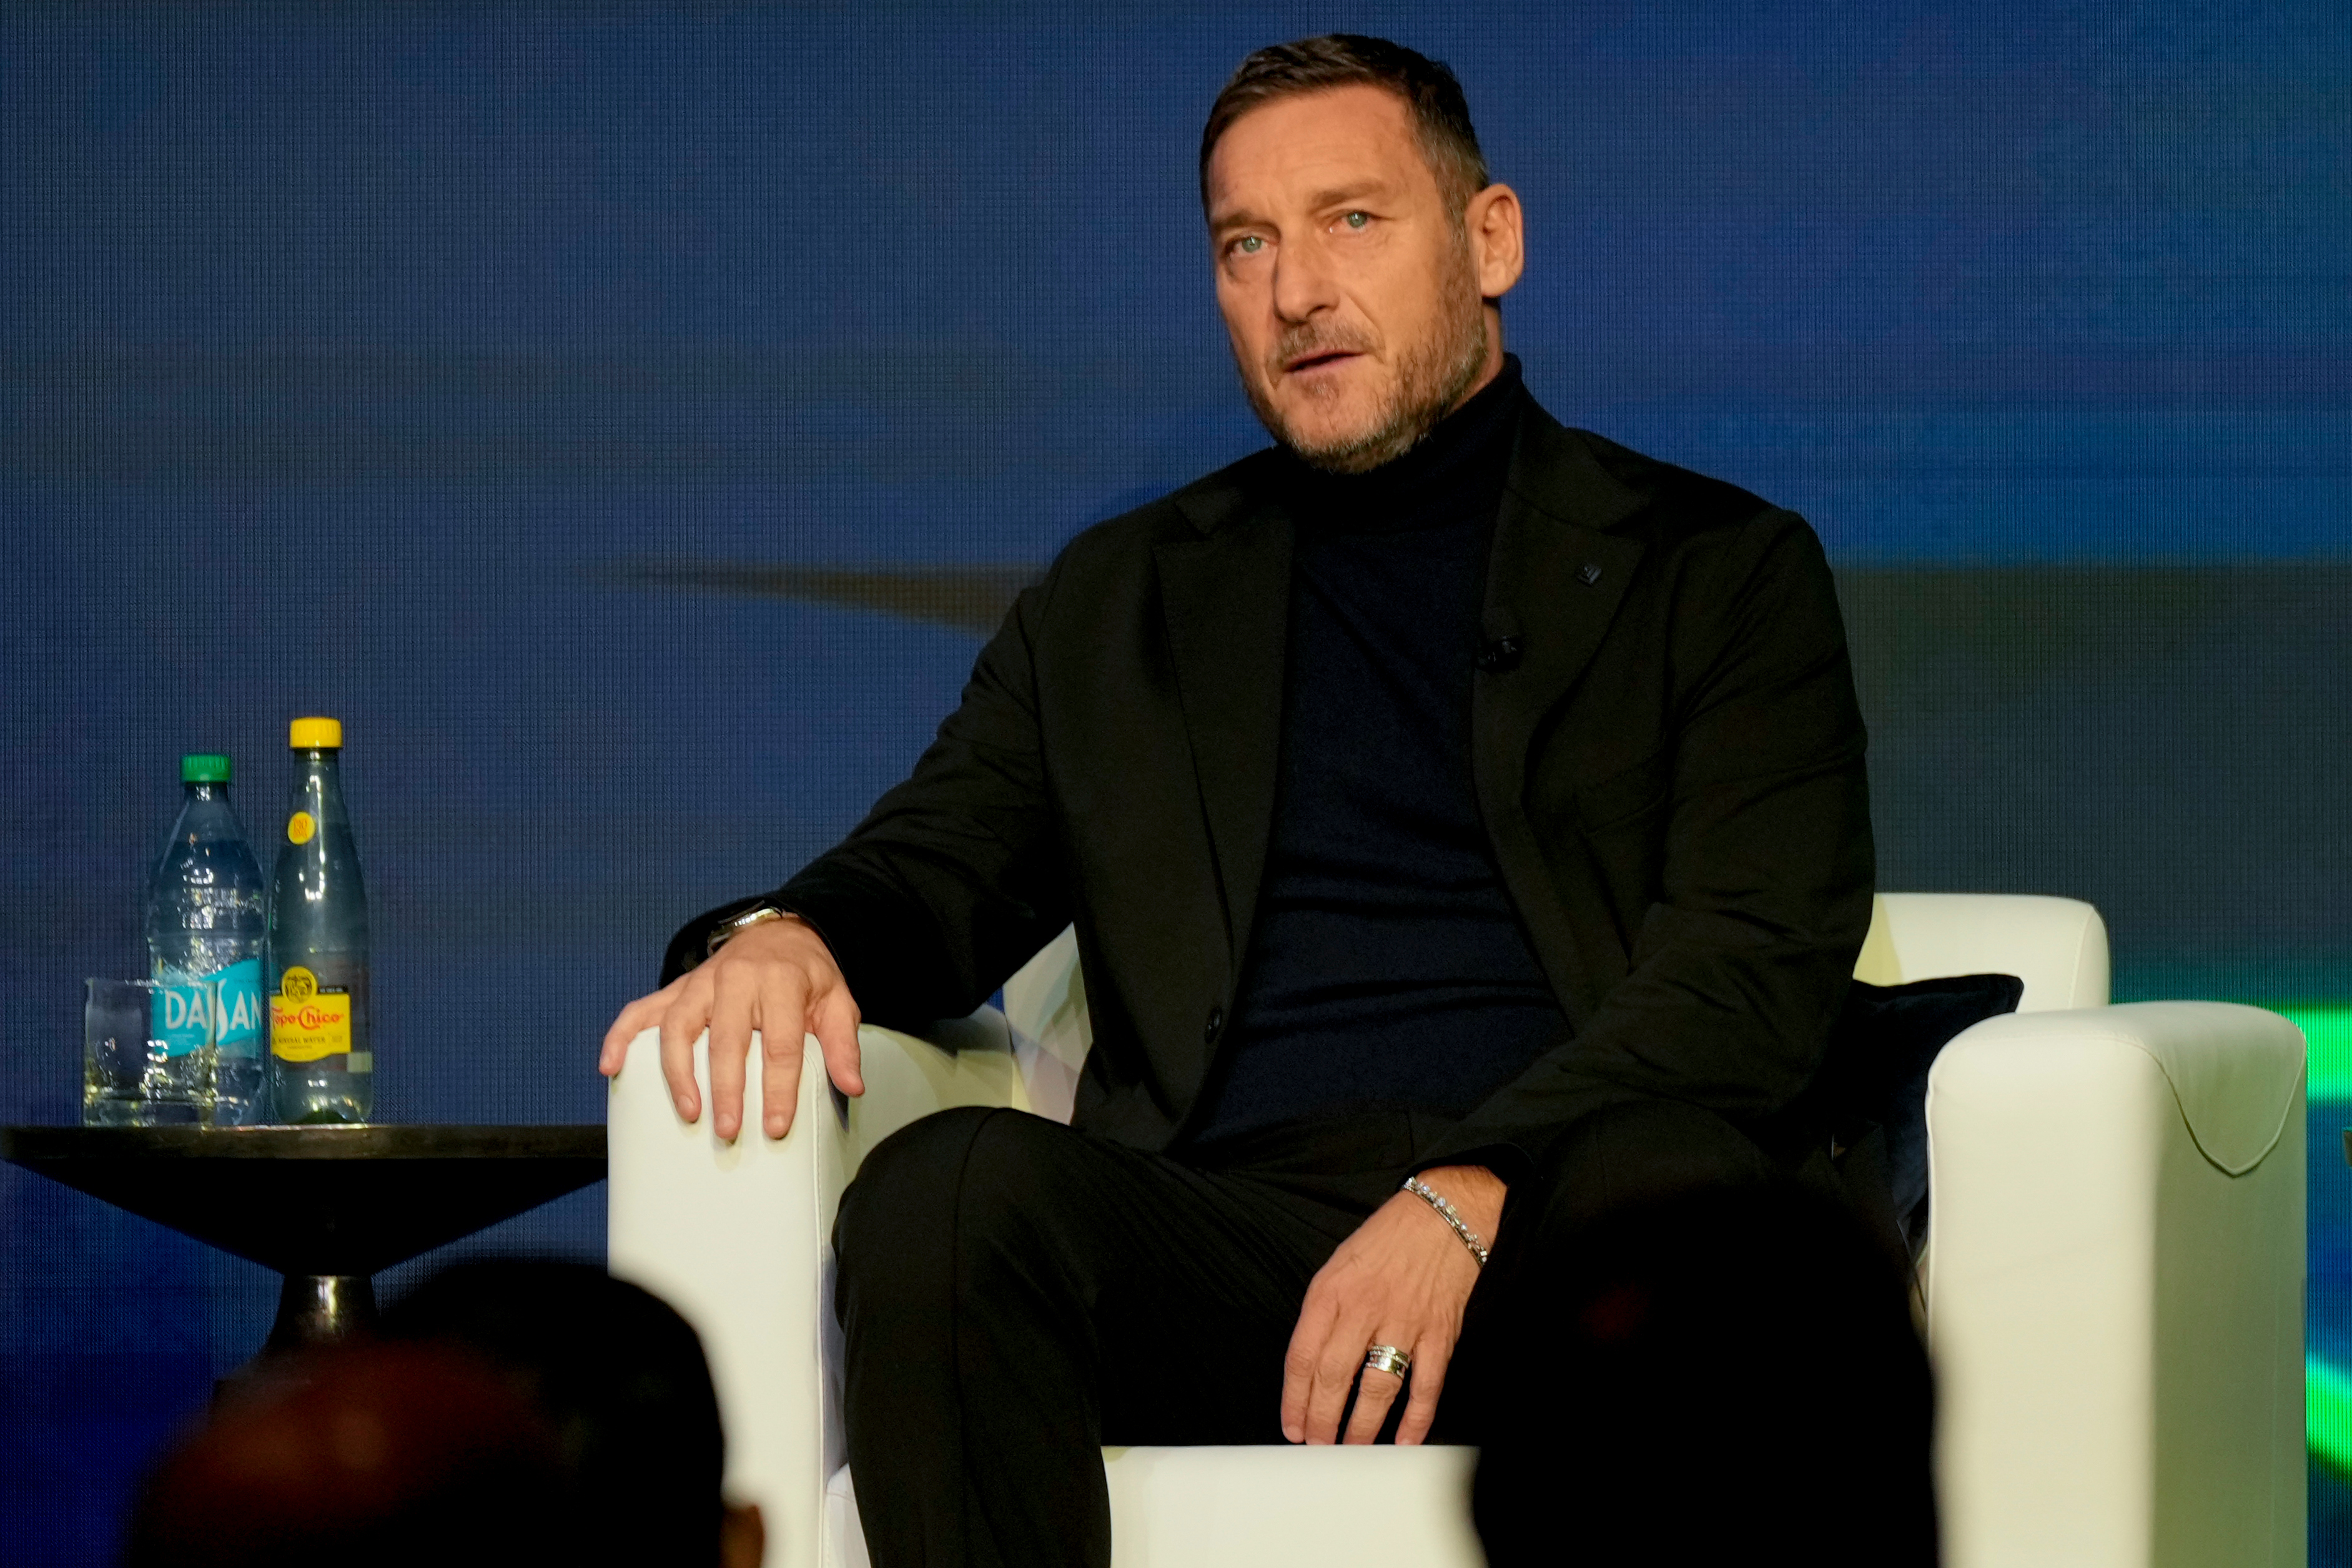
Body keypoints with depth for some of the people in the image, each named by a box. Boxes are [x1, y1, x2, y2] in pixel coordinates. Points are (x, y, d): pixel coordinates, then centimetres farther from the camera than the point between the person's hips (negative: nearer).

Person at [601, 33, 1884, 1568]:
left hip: (1562, 1219, -2)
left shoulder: (1719, 568, 16)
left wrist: (1470, 1198, -16)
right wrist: (782, 938, -6)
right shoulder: (1119, 605, 28)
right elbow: (933, 865, 21)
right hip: (1232, 1235, 2)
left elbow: (1759, 968, 2)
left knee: (1671, 1187, -39)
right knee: (947, 1192, -32)